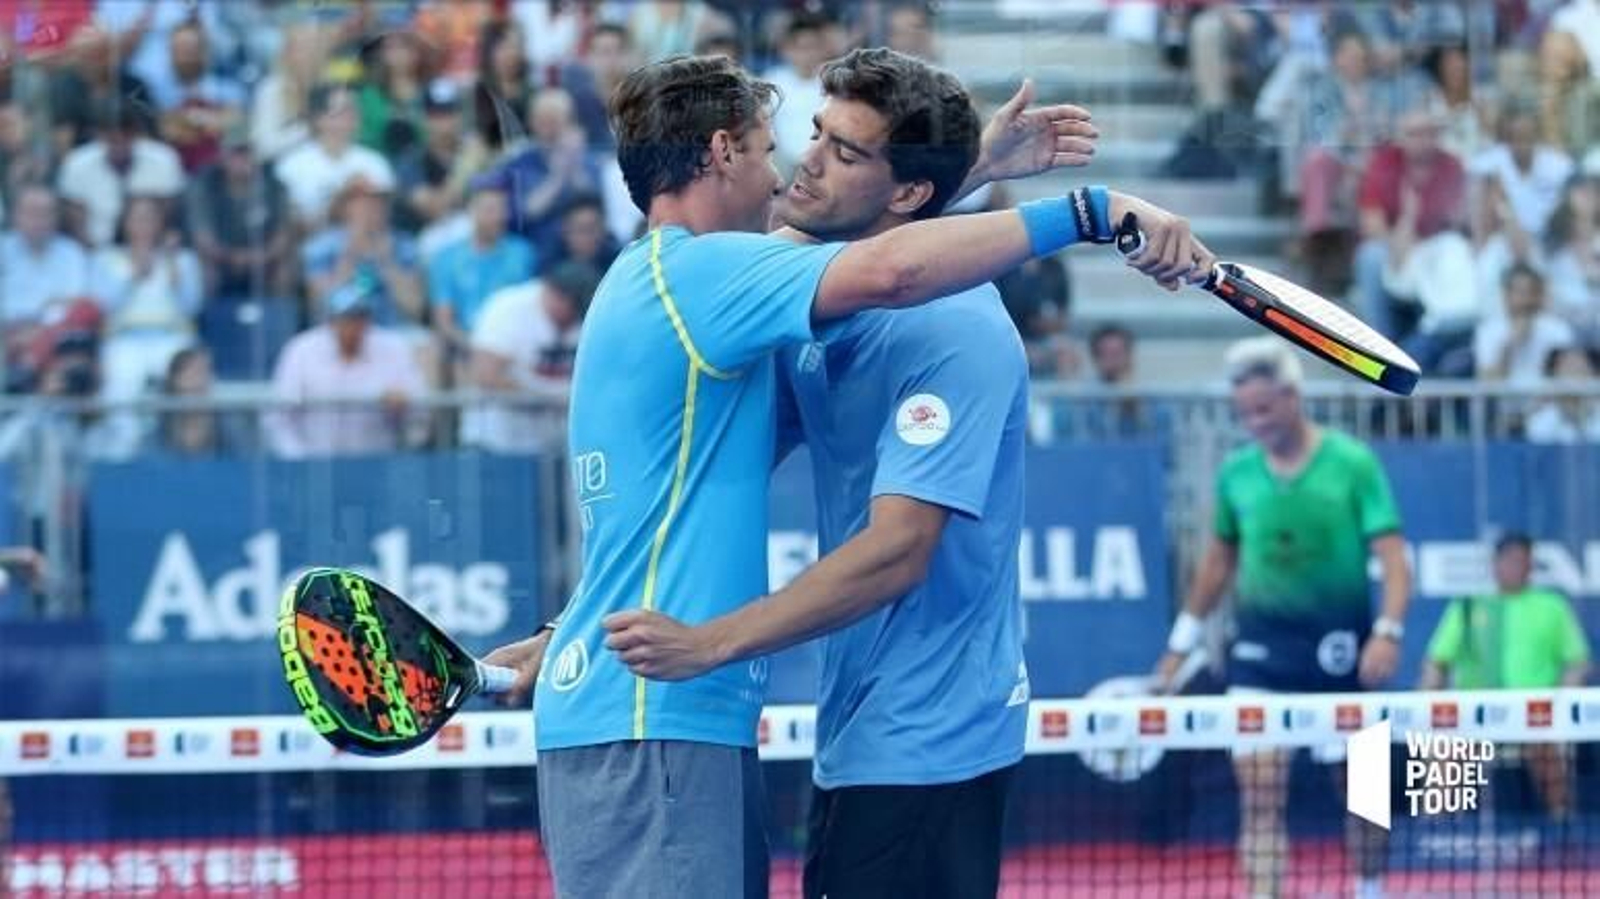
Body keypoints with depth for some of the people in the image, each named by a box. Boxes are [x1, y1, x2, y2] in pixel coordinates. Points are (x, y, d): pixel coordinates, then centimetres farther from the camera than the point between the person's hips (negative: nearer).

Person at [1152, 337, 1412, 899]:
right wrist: (1179, 648, 19)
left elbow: (1392, 558, -9)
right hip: (1261, 647, 2)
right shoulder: (1236, 473, 6)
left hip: (1339, 647, -2)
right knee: (1259, 793, -10)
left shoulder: (1353, 464, -5)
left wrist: (1388, 631, -24)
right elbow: (1219, 562, 18)